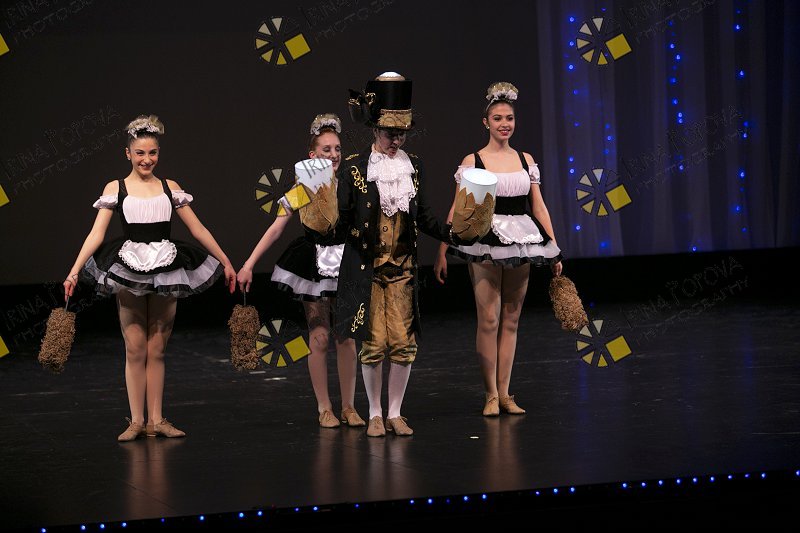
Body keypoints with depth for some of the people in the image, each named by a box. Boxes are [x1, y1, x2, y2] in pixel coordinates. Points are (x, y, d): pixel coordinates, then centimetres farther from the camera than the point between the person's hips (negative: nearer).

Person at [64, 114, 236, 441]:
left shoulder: (170, 188, 8)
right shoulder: (115, 188, 2)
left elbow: (197, 229, 12)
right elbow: (96, 233, -3)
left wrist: (225, 262, 12)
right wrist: (74, 271, -13)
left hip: (165, 272, 2)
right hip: (128, 272, -2)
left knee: (156, 350, 6)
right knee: (135, 349, 0)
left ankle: (157, 420, 12)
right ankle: (136, 421, 6)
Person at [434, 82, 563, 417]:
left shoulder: (525, 160, 9)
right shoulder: (472, 161, -1)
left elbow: (539, 207, 10)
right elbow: (458, 209, -3)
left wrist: (555, 250, 7)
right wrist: (442, 252, -7)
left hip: (521, 246, 4)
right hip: (485, 242, -4)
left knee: (511, 319, 6)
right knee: (488, 319, -6)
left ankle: (505, 393, 12)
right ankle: (491, 395, 2)